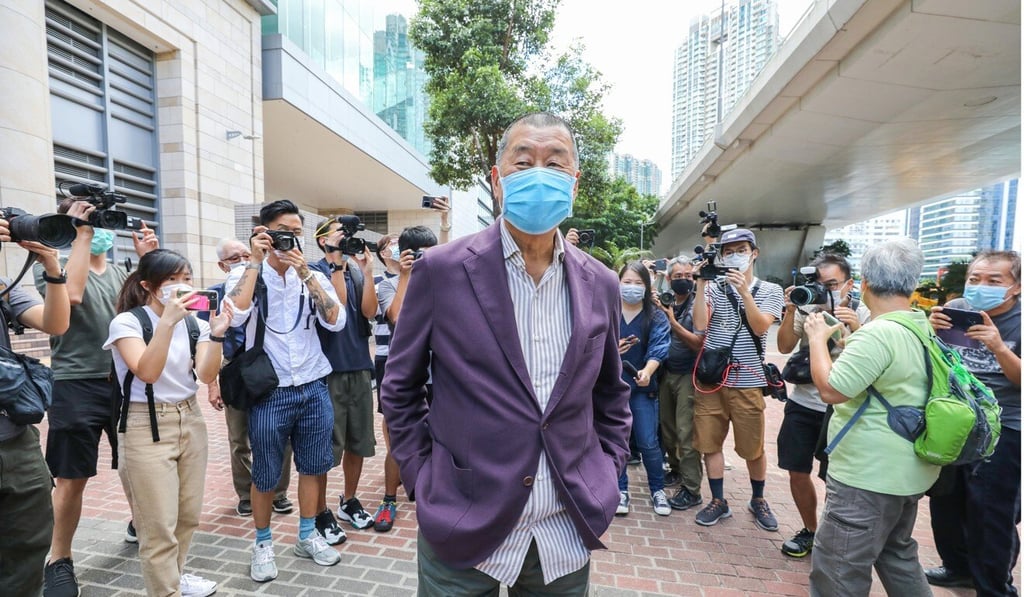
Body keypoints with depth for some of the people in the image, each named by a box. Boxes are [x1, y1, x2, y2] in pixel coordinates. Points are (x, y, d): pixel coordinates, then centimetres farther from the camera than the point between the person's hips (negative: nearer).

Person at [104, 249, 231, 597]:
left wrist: (216, 334, -24)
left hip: (190, 421, 5)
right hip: (146, 427, -5)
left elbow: (206, 375, -9)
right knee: (159, 526, 1)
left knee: (188, 515, 15)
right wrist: (167, 321, -33)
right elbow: (147, 372, -25)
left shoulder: (193, 323, 3)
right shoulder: (127, 322, -9)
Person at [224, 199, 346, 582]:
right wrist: (256, 261, -18)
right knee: (265, 475, 11)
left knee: (312, 466, 14)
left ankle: (308, 536, 33)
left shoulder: (314, 277, 4)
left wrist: (305, 272, -16)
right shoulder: (246, 274, -2)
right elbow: (236, 316, -23)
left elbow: (336, 321, -11)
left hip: (314, 389, 3)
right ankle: (263, 543, 32)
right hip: (269, 392, -2)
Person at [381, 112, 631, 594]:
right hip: (461, 529, -2)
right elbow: (399, 387, -1)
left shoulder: (600, 285, 0)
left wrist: (607, 474, 4)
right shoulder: (441, 270, -10)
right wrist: (422, 479, -4)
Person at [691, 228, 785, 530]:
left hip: (746, 381, -1)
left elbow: (760, 327, -12)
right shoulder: (714, 287, 4)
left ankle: (758, 500, 34)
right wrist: (700, 285, -14)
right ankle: (718, 502, 24)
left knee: (753, 447, 10)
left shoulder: (770, 290, 4)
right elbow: (700, 325, -10)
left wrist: (744, 291, -22)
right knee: (710, 442, 8)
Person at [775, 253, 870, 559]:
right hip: (802, 404, 3)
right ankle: (810, 530, 33)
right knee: (798, 472, 11)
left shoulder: (863, 314, -7)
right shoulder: (808, 307, -1)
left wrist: (855, 328, -32)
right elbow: (784, 347, -6)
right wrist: (791, 311, -18)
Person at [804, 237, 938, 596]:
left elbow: (830, 389, -25)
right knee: (896, 553, 28)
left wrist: (818, 339, -14)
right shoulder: (924, 328, 7)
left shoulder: (879, 333, -25)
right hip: (907, 471, 10)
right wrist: (853, 336, 16)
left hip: (869, 475, -10)